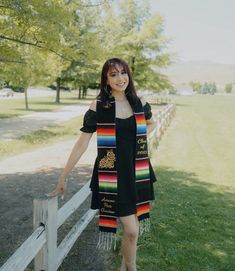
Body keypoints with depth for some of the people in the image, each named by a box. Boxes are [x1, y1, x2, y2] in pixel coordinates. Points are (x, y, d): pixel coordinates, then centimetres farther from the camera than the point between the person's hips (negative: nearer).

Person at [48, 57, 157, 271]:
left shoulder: (139, 103, 2)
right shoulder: (98, 106, -9)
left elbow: (151, 123, 24)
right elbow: (82, 144, -7)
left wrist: (141, 136, 3)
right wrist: (62, 178, -7)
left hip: (137, 173, 4)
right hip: (111, 175, -4)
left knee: (131, 226, 13)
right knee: (131, 230, -4)